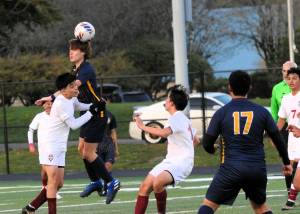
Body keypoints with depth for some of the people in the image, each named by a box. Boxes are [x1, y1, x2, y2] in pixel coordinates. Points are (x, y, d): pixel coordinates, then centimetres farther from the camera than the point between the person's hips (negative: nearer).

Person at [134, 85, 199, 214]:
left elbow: (164, 133, -34)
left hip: (181, 162, -10)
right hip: (170, 160, 10)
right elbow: (196, 141, 28)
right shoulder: (183, 119, 18)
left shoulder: (177, 117, -14)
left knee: (157, 183, -35)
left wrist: (142, 126, -25)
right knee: (145, 186, 1)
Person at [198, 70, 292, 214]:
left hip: (231, 168, -3)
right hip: (258, 169, 3)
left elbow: (207, 144, 2)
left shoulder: (222, 112, -1)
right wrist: (286, 162, 24)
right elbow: (277, 138, 10)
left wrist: (212, 150, 26)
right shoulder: (261, 111, 4)